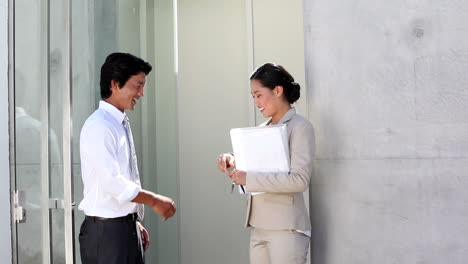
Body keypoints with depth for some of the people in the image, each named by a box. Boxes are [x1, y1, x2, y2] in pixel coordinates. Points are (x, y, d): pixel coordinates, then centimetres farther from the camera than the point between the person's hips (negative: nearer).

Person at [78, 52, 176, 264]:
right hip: (106, 231, -9)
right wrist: (154, 200, -15)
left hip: (127, 228, 9)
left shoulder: (122, 125, 12)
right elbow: (112, 181, -23)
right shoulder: (99, 127, -16)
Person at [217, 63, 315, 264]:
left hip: (286, 227, -7)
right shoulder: (262, 129, 13)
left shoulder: (300, 127, -8)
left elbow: (300, 180, -18)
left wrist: (249, 179, -20)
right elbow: (253, 165, 20)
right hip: (259, 226, 7)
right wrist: (232, 161, -1)